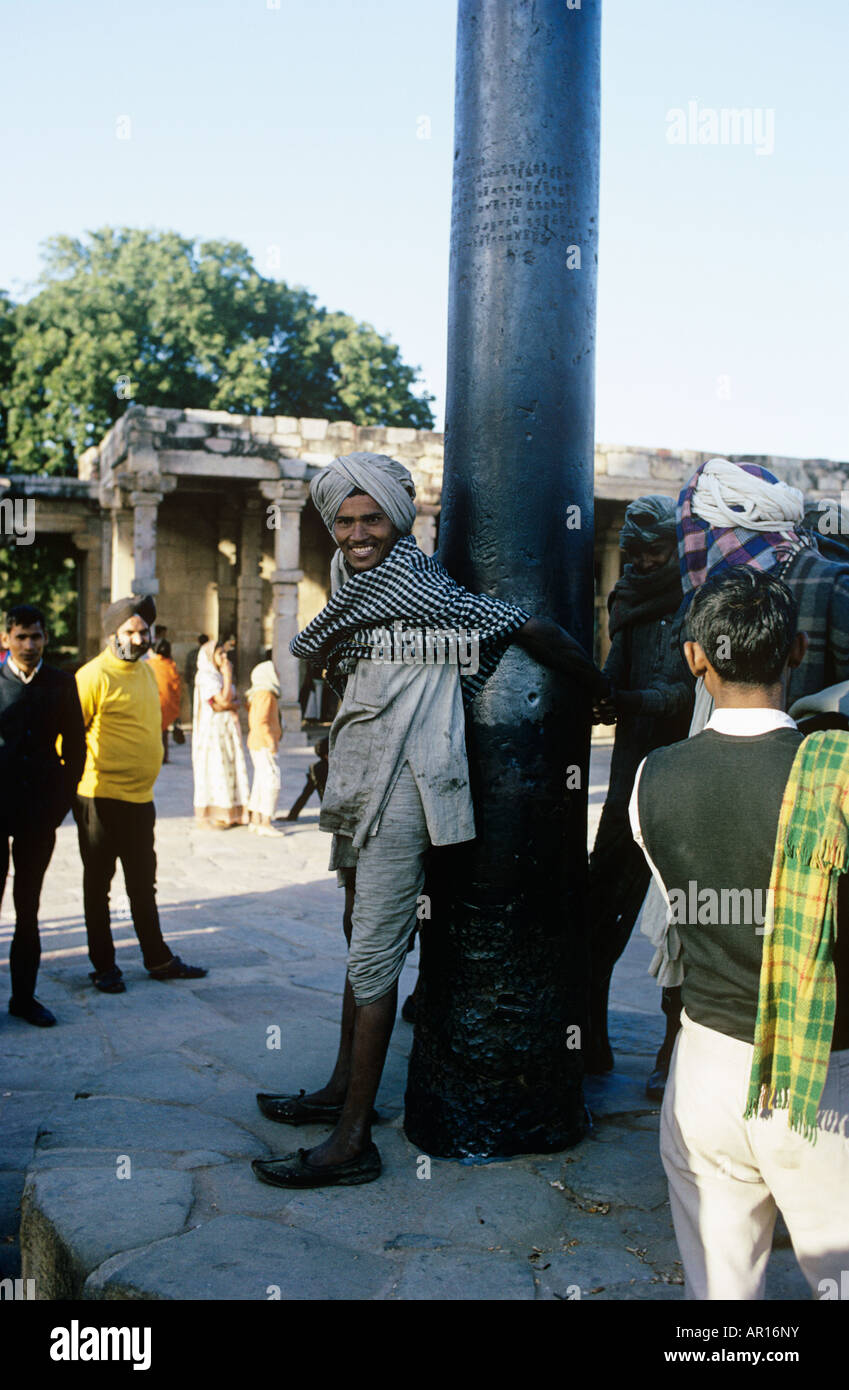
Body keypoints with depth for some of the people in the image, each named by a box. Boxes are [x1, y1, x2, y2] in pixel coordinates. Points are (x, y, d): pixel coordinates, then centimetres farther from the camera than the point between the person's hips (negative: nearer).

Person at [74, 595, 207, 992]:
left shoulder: (145, 670, 11)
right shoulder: (94, 675, -14)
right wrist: (72, 784, -12)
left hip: (140, 797, 7)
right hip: (102, 798, -7)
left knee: (143, 885, 16)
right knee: (98, 885, 7)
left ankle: (158, 960, 26)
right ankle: (104, 967, 18)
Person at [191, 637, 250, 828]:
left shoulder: (220, 675, 16)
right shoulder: (206, 677, -11)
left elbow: (236, 702, 9)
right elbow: (224, 700, -20)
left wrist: (227, 705, -12)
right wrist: (228, 676, -11)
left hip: (228, 729, 8)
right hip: (212, 728, -8)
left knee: (230, 768, 6)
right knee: (214, 771, -7)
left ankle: (231, 814, 10)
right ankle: (210, 816, -2)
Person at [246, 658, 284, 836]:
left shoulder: (256, 695, 16)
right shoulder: (265, 694, -15)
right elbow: (260, 721, -23)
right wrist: (271, 741, -19)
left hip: (256, 743, 10)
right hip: (264, 744, -10)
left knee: (261, 781, 13)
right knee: (272, 782, -11)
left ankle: (255, 821, 16)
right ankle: (265, 823, -14)